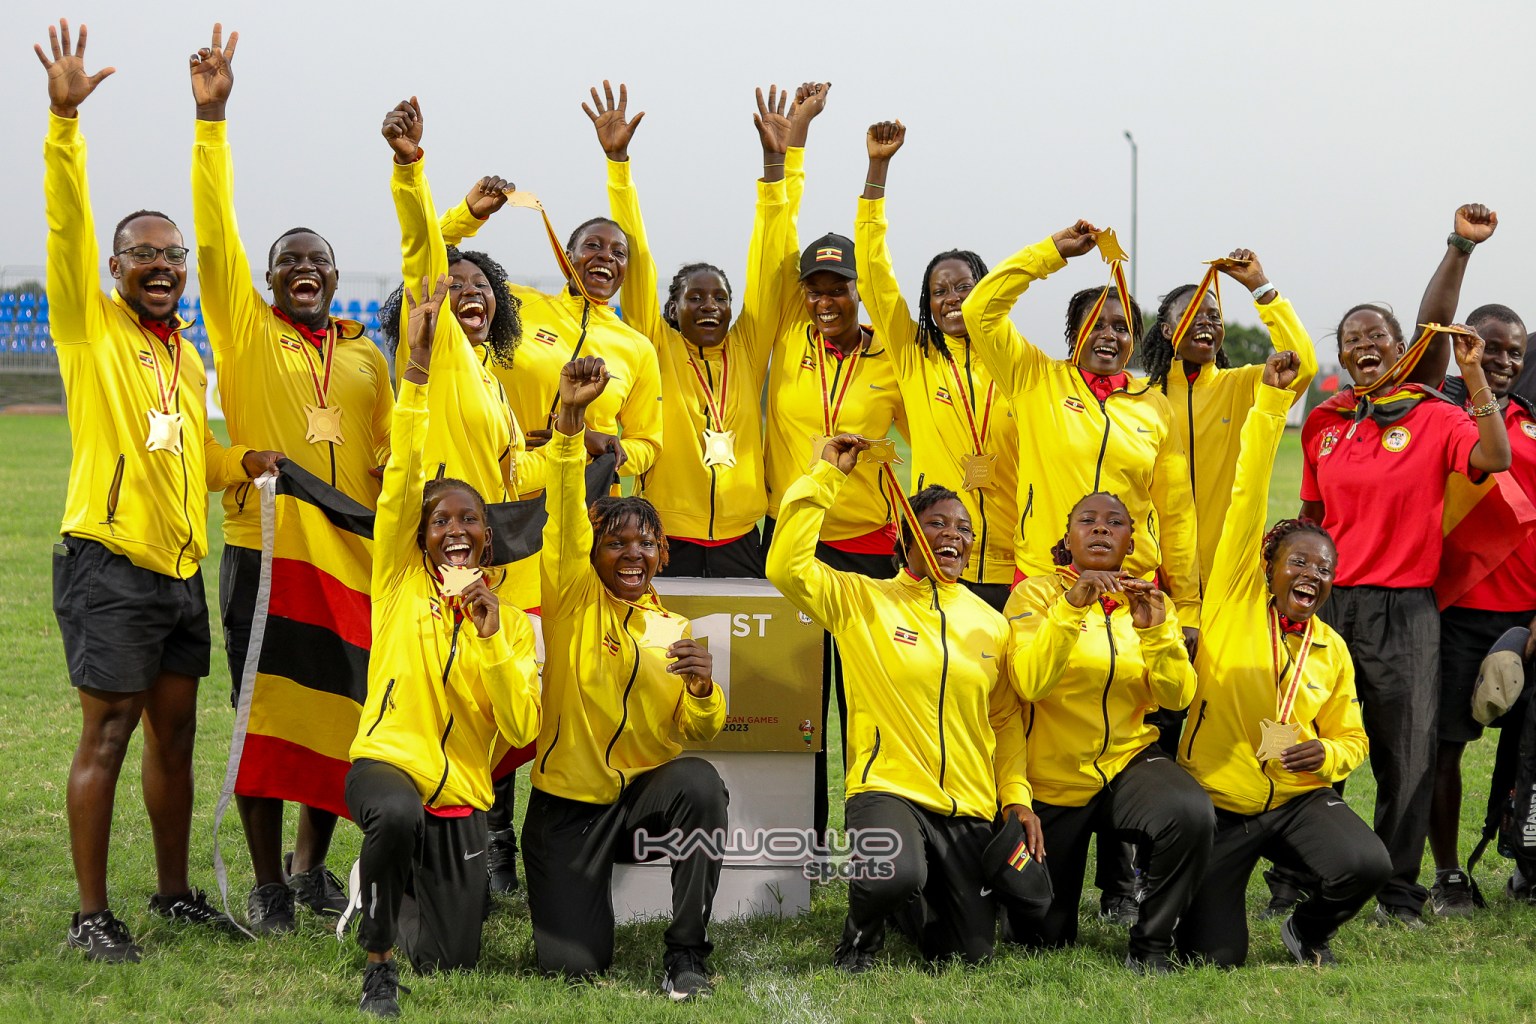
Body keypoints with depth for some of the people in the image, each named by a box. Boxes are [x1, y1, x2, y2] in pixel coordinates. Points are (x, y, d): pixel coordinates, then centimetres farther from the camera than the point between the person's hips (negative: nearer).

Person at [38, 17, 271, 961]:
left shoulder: (190, 358, 17)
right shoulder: (91, 325, -3)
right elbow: (69, 222, -17)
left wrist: (250, 463, 7)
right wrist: (65, 118, -28)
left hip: (183, 566, 7)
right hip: (111, 564, -7)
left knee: (175, 736, 13)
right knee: (107, 736, -6)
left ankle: (175, 892, 25)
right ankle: (93, 916, 0)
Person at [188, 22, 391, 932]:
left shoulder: (366, 355, 12)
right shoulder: (244, 329, 3)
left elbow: (393, 451, 17)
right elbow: (215, 229, -7)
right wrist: (212, 117, -16)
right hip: (262, 551, -3)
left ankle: (313, 863, 26)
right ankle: (268, 883, 10)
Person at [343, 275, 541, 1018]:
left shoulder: (510, 621, 6)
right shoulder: (399, 581, 1)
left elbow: (521, 730, -6)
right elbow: (403, 476, -13)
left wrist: (491, 639, -17)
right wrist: (418, 371, -23)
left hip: (461, 803, 4)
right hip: (386, 764, -3)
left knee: (449, 963, 1)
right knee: (400, 814, -41)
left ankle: (390, 889, 36)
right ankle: (377, 961, -17)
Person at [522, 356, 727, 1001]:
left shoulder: (673, 630, 7)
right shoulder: (574, 600, -3)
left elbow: (698, 731, 3)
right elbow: (565, 515, -19)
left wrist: (701, 688, -21)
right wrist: (569, 419, -34)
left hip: (644, 791, 2)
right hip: (566, 800, -2)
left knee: (701, 782, -33)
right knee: (572, 965, -14)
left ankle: (687, 954, -18)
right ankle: (576, 893, 25)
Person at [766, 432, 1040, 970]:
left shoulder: (991, 624, 11)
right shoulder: (864, 600, -1)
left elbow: (1006, 719, 18)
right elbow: (788, 565, -16)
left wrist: (1016, 795, 5)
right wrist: (826, 476, -14)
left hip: (967, 809, 5)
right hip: (887, 790, -5)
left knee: (968, 954, 3)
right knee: (894, 879, -38)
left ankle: (907, 902, 37)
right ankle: (862, 933, 0)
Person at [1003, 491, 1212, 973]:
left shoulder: (1148, 602, 6)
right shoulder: (1037, 594, -6)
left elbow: (1177, 696, -6)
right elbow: (1028, 684, -22)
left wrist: (1154, 630, -22)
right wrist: (1071, 607, -31)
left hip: (1128, 759, 2)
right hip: (1052, 776, -2)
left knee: (1193, 815, -32)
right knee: (1041, 937, 2)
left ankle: (1150, 946, -12)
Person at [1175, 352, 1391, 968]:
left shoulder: (1332, 650, 6)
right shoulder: (1235, 599, -4)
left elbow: (1351, 737, 16)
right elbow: (1248, 500, -12)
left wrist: (1327, 754, -8)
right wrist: (1270, 402, -18)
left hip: (1297, 799, 3)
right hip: (1216, 801, -3)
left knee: (1368, 865, -27)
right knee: (1213, 958, -8)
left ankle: (1307, 930, 7)